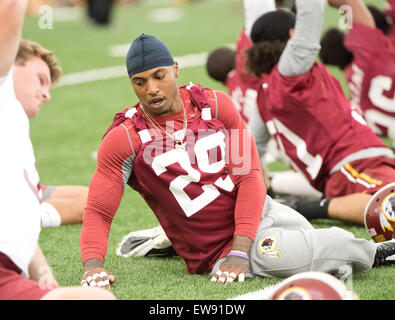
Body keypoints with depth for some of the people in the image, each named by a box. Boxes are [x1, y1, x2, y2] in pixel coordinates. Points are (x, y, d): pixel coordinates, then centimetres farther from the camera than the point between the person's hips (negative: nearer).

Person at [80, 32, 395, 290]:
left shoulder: (216, 105, -3)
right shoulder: (124, 139, -12)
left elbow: (250, 177, -5)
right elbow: (98, 212, -12)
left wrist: (239, 251, -18)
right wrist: (93, 264, -33)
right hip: (220, 251, -4)